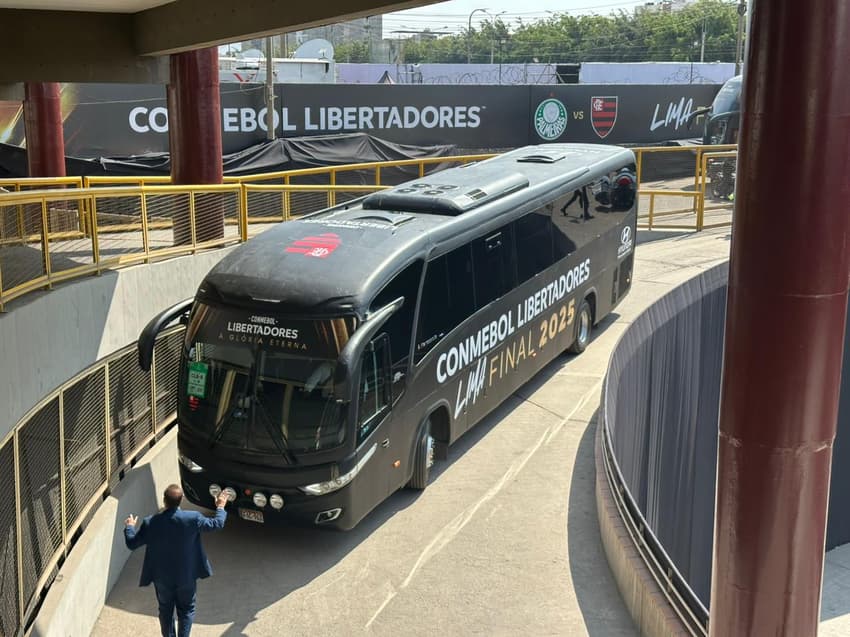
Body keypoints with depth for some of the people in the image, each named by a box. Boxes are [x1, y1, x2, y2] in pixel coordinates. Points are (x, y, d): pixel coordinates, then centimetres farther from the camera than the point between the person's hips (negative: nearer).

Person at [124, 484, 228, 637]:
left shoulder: (150, 523, -22)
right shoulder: (193, 518, -23)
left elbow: (131, 544, -7)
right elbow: (217, 524, -7)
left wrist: (129, 527, 13)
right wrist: (220, 507, 13)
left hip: (162, 577, 1)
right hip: (187, 576, -1)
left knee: (165, 610, 22)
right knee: (186, 610, 20)